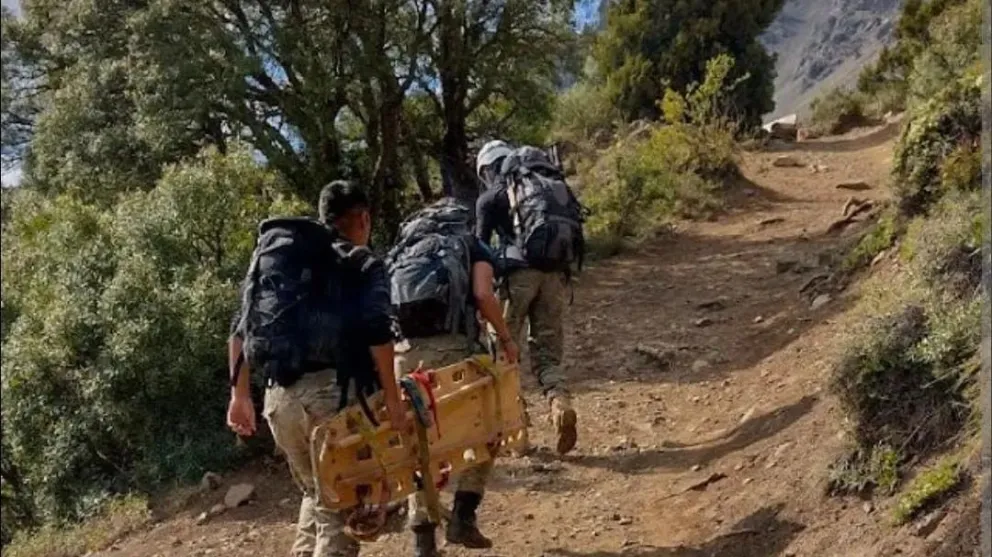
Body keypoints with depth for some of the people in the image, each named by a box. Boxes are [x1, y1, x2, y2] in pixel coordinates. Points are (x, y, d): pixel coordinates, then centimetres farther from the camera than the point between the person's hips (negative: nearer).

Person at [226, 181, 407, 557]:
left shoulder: (273, 254, 21)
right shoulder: (362, 263, 5)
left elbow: (241, 328, 15)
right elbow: (377, 332, -10)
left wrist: (239, 395, 16)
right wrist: (392, 399, -8)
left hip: (278, 396, 5)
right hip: (333, 391, -5)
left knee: (317, 493, 25)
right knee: (342, 502, 6)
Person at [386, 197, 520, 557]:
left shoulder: (403, 249, 28)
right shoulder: (473, 247, 17)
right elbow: (483, 295, -2)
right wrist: (506, 339, 7)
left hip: (403, 350, 4)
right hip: (451, 347, -4)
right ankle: (462, 517, 7)